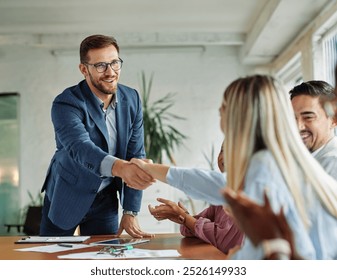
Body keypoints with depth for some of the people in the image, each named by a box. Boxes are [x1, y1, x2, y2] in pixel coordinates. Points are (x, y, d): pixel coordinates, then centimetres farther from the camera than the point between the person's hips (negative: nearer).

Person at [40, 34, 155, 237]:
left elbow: (136, 154, -4)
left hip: (105, 199, 3)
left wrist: (131, 212, -7)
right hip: (66, 197, -3)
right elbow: (80, 148, -38)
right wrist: (119, 167, -59)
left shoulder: (132, 99, -6)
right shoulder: (66, 104, -21)